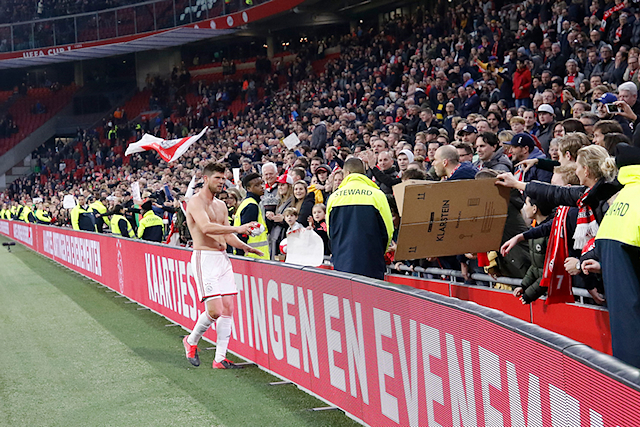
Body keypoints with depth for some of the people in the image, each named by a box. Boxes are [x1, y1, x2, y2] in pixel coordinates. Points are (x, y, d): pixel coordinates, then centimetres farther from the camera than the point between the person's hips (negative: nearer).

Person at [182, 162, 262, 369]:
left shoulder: (221, 205, 18)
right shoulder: (195, 201, -7)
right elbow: (206, 227, -24)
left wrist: (246, 247, 7)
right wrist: (237, 228, -27)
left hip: (223, 258, 8)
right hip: (205, 258, -8)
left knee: (228, 310, 2)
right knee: (215, 310, -14)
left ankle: (220, 358, 8)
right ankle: (191, 340, 13)